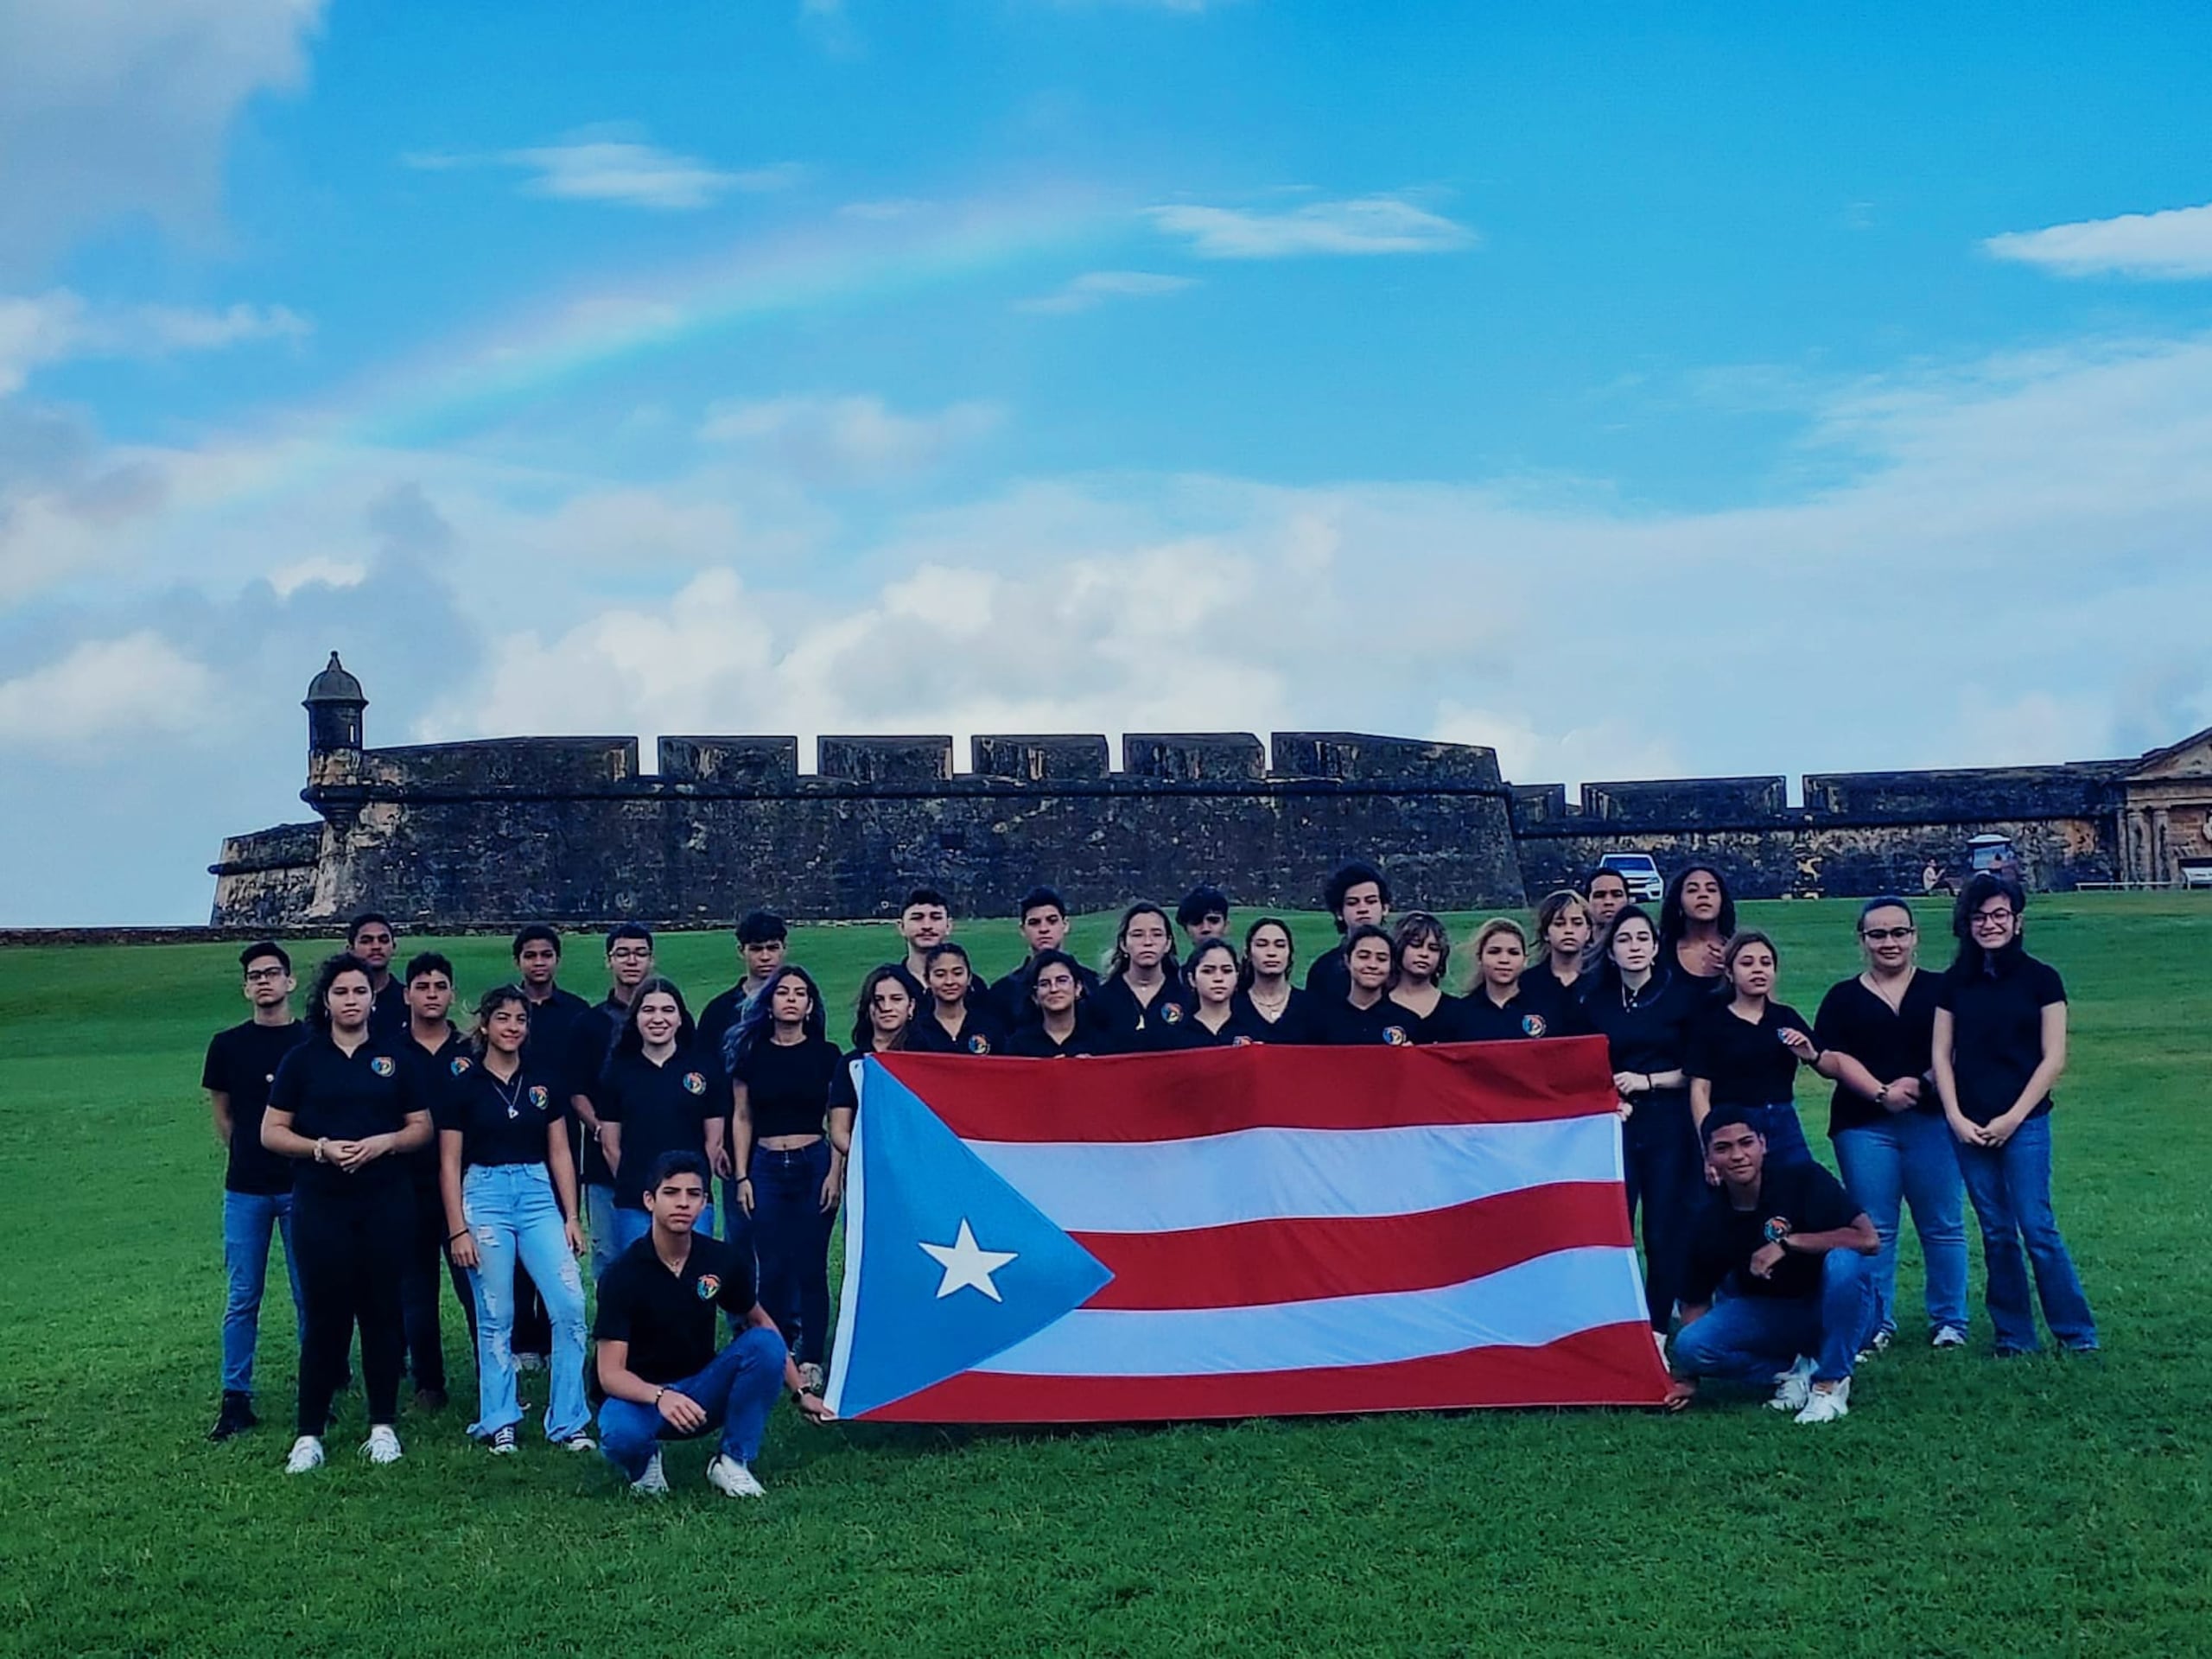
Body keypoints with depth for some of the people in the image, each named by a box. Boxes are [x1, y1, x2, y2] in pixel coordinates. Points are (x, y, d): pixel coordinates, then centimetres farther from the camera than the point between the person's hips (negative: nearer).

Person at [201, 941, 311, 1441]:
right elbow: (222, 1114, 14)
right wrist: (249, 1155, 11)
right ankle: (236, 1400, 10)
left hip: (303, 1187, -1)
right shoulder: (228, 1044, 5)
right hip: (245, 1190, 1)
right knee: (241, 1297, 4)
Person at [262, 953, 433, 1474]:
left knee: (382, 1309, 4)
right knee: (324, 1313, -2)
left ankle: (384, 1425, 14)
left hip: (387, 1202, 1)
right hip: (321, 1203, -1)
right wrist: (321, 1148, -13)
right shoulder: (302, 1059, 5)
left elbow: (422, 1128, 10)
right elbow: (272, 1132, 3)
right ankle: (310, 1433, 6)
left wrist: (385, 1142, -10)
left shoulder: (394, 1058, 9)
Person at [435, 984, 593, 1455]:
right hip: (484, 1196, -2)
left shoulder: (544, 1079, 7)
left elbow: (559, 1151, 10)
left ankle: (568, 1421, 2)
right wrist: (457, 1230, -6)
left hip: (538, 1194, 2)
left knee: (570, 1305, -8)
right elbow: (449, 1163, 0)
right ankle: (498, 1422, 15)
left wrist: (572, 1216, 4)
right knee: (495, 1317, 2)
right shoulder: (462, 1084, -1)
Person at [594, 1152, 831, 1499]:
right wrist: (661, 1397, -40)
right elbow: (610, 1373, -20)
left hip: (702, 1390, 4)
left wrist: (801, 1392, 9)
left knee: (765, 1343, -22)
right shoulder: (622, 1275, -18)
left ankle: (732, 1461, -9)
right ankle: (643, 1461, 1)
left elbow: (759, 1322, 13)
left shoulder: (723, 1260, -6)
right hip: (642, 1394, -3)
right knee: (620, 1435, -38)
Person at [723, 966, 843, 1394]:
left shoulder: (826, 1054, 3)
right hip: (767, 1167, 1)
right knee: (773, 1267, 0)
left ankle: (810, 1361, 3)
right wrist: (742, 1176, 4)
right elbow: (741, 1118, 9)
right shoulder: (751, 1054, 5)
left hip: (814, 1164, -1)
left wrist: (836, 1174, -4)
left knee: (811, 1267, -2)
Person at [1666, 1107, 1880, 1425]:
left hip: (1830, 1310, -3)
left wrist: (1787, 1243, -31)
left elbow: (1869, 1239, -27)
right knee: (1690, 1344, -22)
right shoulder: (1710, 1222, -9)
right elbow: (1696, 1301, -2)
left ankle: (1831, 1383, -20)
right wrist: (1687, 1378, -10)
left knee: (1843, 1261, -36)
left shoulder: (1803, 1179, -18)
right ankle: (1793, 1371, -3)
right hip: (1768, 1313, 3)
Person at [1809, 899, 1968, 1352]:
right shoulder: (1843, 997, 10)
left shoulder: (1939, 991, 9)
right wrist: (1881, 1091, -13)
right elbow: (1830, 1058, 0)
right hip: (1863, 1126, 1)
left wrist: (1922, 1084, -14)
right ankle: (1877, 1324, 10)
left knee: (1943, 1226, 2)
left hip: (1932, 1122, 0)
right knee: (1873, 1230, 3)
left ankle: (1949, 1322, 11)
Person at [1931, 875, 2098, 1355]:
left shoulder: (2040, 979, -1)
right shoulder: (1955, 983, 8)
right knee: (1996, 1234, 7)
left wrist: (2013, 1118, -9)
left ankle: (2078, 1334, 2)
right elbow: (1941, 1054, 8)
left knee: (2038, 1227, -7)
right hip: (1969, 1127, 3)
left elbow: (2054, 1058, -3)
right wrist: (1956, 1118, -4)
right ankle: (2014, 1338, 13)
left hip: (2024, 1122, -3)